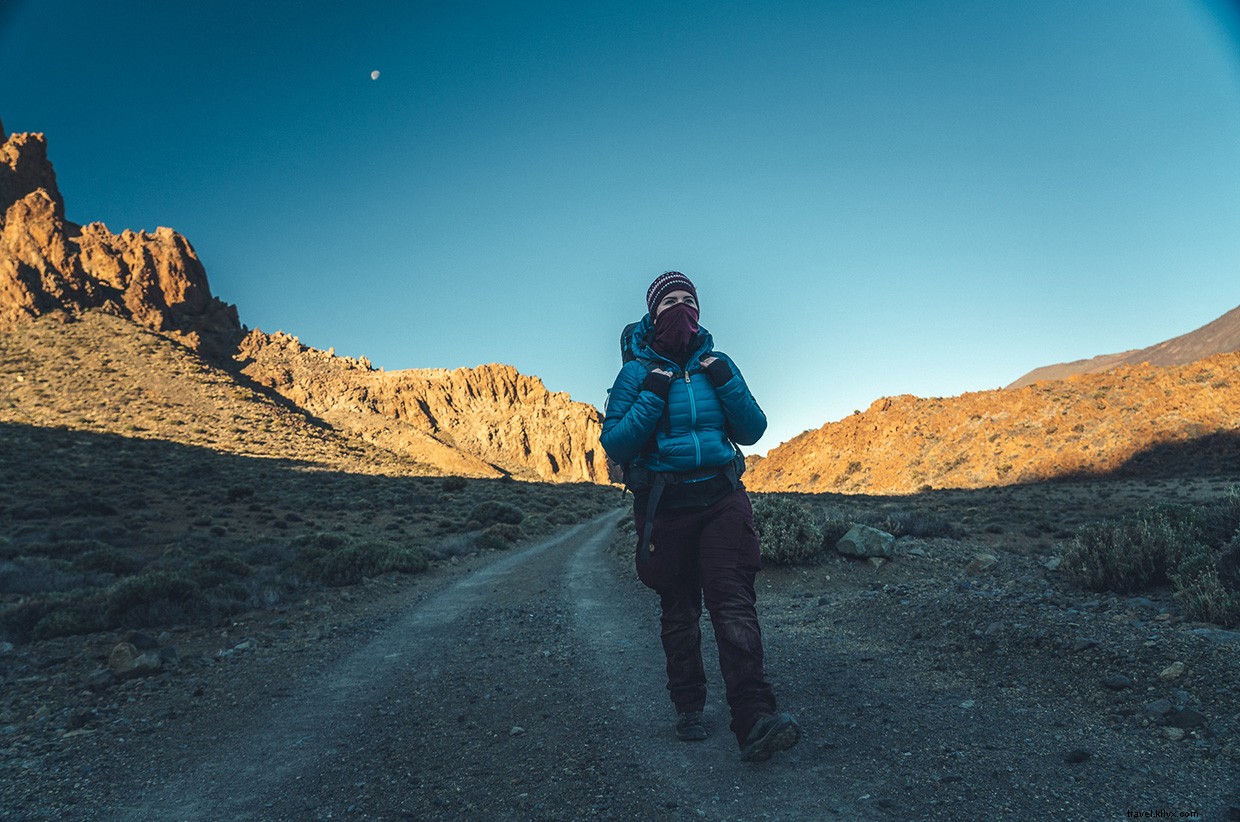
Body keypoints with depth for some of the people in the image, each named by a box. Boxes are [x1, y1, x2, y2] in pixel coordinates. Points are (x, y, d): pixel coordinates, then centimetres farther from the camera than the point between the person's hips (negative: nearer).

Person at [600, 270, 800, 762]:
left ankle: (754, 720, -17)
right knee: (678, 610, 11)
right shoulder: (637, 372, 0)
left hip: (721, 497, 1)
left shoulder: (717, 364, 8)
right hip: (664, 504, -1)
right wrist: (652, 398, -17)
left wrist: (727, 384, -9)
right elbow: (615, 445, -6)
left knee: (733, 601, -13)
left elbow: (752, 431, 5)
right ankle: (688, 708, 26)